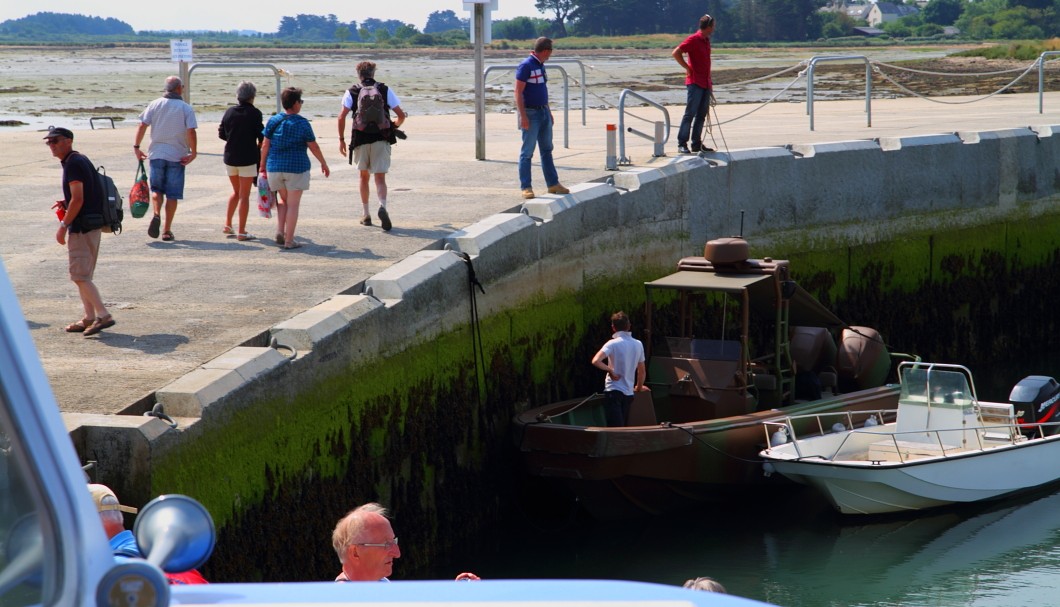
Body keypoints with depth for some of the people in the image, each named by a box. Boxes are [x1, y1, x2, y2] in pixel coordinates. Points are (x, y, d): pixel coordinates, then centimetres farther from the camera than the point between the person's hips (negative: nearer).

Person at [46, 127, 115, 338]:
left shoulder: (73, 164, -15)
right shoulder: (81, 160, 16)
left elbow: (78, 200, -21)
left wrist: (63, 226, -17)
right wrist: (66, 202, 14)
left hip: (81, 226, -10)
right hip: (93, 224, 10)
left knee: (80, 275, -9)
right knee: (83, 275, 15)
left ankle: (103, 315, -14)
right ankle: (90, 318, 18)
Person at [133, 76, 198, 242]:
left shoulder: (155, 104, 2)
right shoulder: (186, 108, -4)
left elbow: (142, 126, -3)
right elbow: (191, 132, -13)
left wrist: (136, 147, 5)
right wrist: (193, 153, -6)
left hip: (157, 153, 1)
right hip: (177, 156, -1)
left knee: (156, 188, 13)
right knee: (172, 194, 5)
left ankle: (156, 214, -15)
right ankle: (167, 230, 5)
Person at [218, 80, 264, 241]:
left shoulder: (229, 112, 3)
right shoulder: (254, 113, -11)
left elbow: (221, 133, 7)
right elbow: (261, 136, -10)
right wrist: (259, 145, 12)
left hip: (230, 157, 5)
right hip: (248, 158, -5)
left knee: (236, 191, 23)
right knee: (244, 195, 0)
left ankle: (227, 224, 22)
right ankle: (241, 232, 0)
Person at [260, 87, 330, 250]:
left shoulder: (273, 121, 1)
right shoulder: (303, 123, -8)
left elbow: (265, 145, 2)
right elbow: (314, 147, -3)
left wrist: (263, 166, 11)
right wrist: (324, 164, 10)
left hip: (275, 167, 4)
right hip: (297, 168, -4)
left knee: (284, 200, 22)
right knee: (293, 204, 3)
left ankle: (280, 231, 5)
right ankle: (289, 241, 3)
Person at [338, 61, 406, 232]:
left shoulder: (352, 92, 4)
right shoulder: (385, 90, 5)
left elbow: (341, 117, -4)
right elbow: (401, 115, 4)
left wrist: (341, 139, 5)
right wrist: (394, 127, 24)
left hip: (360, 139, 0)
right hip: (381, 139, 0)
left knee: (364, 176, 18)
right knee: (380, 177, -2)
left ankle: (365, 215, 21)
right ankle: (382, 206, -29)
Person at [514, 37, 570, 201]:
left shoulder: (540, 65, 13)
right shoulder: (526, 66, -14)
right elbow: (518, 92, -17)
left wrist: (549, 111, 22)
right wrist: (523, 116, -22)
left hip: (543, 112, 9)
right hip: (531, 113, -9)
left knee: (547, 150, 13)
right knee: (527, 152, -3)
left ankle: (553, 184, 18)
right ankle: (526, 187, 0)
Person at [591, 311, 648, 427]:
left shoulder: (613, 344, -9)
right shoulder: (638, 344, 7)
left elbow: (596, 361, -24)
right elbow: (642, 372, 15)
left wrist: (610, 370, -9)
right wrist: (639, 387, 32)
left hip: (613, 391, -5)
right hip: (628, 393, 5)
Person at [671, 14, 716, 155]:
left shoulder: (706, 41, 16)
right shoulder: (693, 40, -10)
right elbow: (676, 53, -17)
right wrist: (687, 68, -14)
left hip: (705, 84, 8)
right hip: (695, 83, -8)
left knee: (701, 115, 8)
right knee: (690, 114, -9)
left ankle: (697, 144, 13)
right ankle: (682, 144, -8)